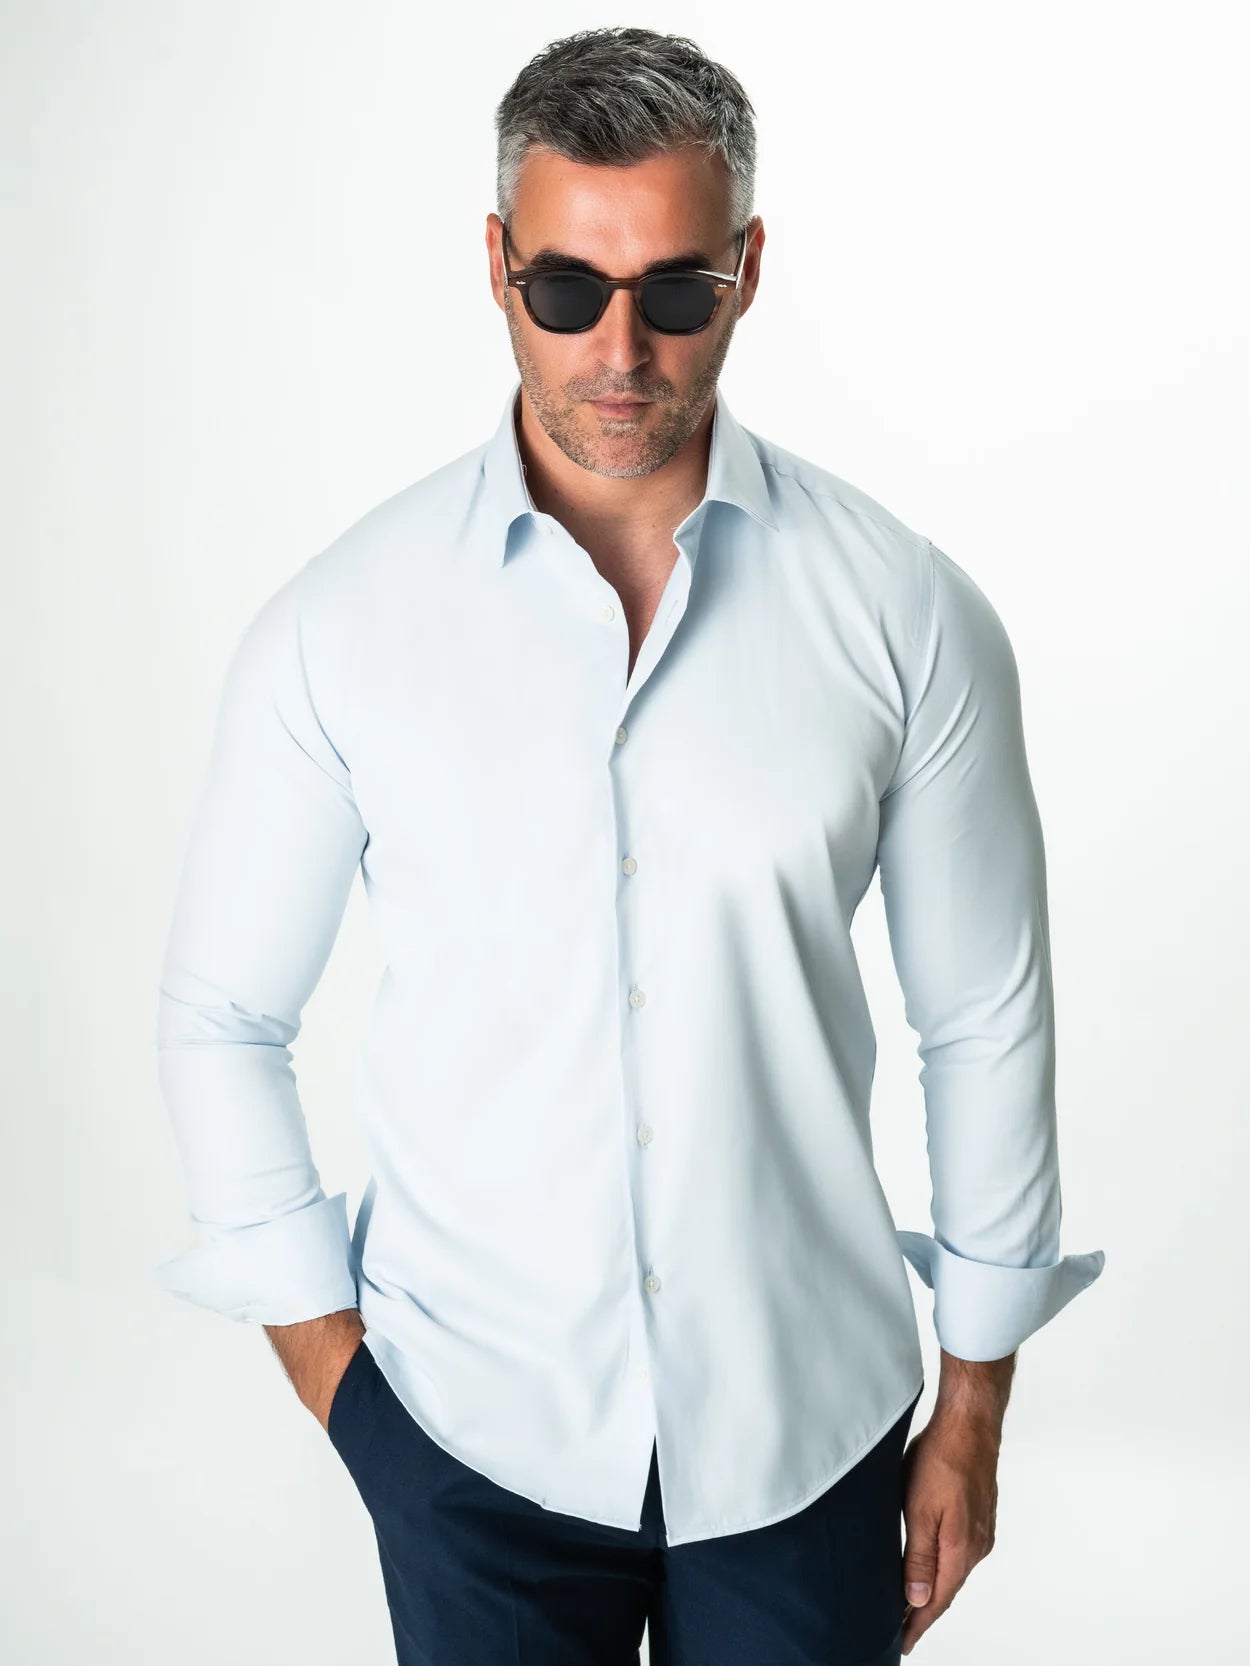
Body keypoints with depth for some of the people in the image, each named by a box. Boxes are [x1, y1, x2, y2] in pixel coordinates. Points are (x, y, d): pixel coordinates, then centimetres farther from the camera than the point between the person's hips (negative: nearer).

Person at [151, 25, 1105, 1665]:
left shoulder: (910, 611, -9)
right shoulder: (337, 626, -9)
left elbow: (987, 1021, -1)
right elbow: (224, 1016, 1)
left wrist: (974, 1408, 5)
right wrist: (328, 1361, 0)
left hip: (807, 1426, 1)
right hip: (470, 1427, 0)